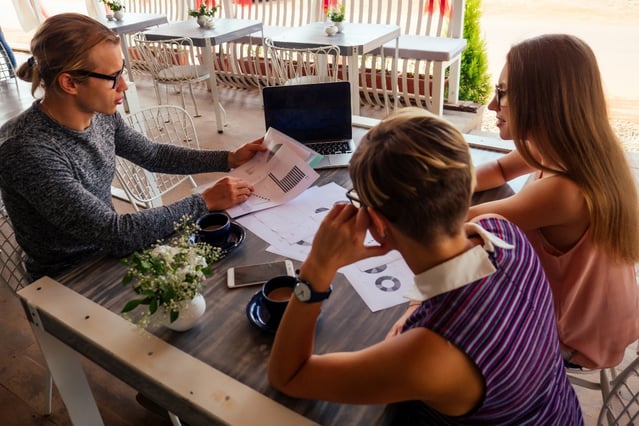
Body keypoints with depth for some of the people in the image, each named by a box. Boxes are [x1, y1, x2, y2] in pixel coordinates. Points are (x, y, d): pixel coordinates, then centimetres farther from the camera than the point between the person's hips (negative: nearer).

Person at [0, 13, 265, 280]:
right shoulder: (26, 150, -30)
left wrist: (230, 159, 0)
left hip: (110, 249, 6)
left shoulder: (100, 115, -10)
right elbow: (114, 233, -31)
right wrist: (205, 202, -26)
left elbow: (153, 155, 7)